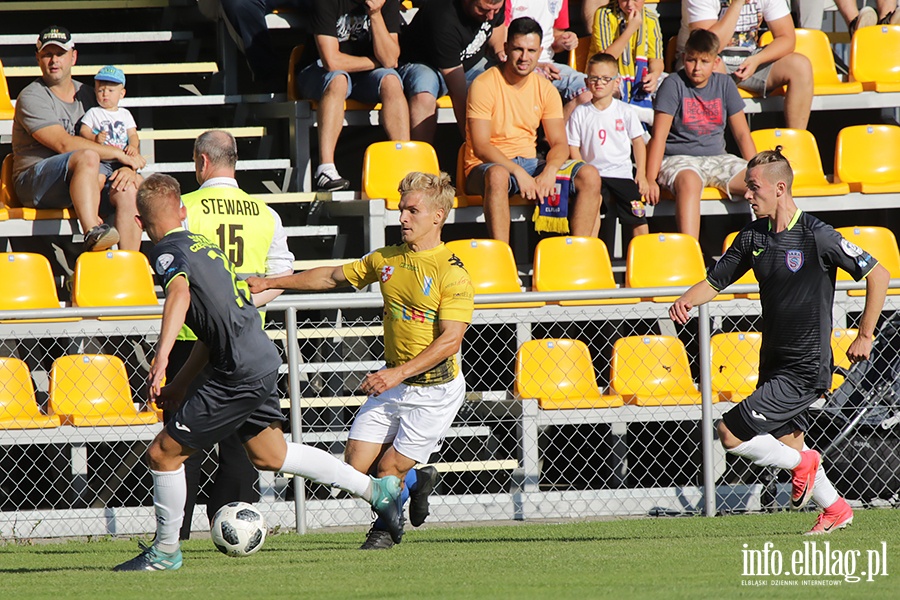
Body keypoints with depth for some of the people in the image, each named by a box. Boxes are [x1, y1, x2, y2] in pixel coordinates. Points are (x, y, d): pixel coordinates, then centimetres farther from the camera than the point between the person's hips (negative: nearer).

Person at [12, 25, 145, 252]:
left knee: (128, 188, -21)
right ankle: (92, 235, -53)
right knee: (88, 157, -34)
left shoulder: (86, 94, 19)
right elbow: (64, 143, -16)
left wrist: (128, 167, -7)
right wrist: (118, 153, -14)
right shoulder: (31, 97, -3)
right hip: (33, 182, -6)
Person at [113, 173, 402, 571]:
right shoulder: (203, 244, 19)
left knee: (163, 452, -1)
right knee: (269, 455, 26)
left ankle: (165, 550, 8)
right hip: (264, 359, 9)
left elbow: (180, 292, -33)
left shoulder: (167, 251, -9)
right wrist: (181, 384, 27)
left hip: (240, 373, -9)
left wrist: (161, 358, -44)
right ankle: (375, 489, 31)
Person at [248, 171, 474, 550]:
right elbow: (333, 278, 20)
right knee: (356, 465, 0)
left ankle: (385, 528, 28)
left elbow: (450, 340, -21)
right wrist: (270, 284, 19)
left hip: (434, 388, -6)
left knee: (389, 468, -3)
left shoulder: (451, 273, -15)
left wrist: (400, 373, -28)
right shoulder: (386, 260, 6)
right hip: (393, 382, 6)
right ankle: (416, 481, 30)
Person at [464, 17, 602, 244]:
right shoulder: (484, 85, -10)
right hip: (488, 165, -6)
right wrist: (518, 173, -27)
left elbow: (559, 144, 5)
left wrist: (549, 171, -18)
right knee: (497, 175, -41)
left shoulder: (545, 89, 7)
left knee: (589, 175, -15)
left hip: (530, 164, 6)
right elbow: (481, 146, -16)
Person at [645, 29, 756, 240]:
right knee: (688, 181, -40)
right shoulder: (674, 85, -2)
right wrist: (650, 180, -14)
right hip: (679, 158, -5)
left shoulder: (724, 84, 10)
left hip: (717, 158, 5)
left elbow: (742, 133, 15)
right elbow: (659, 136, -7)